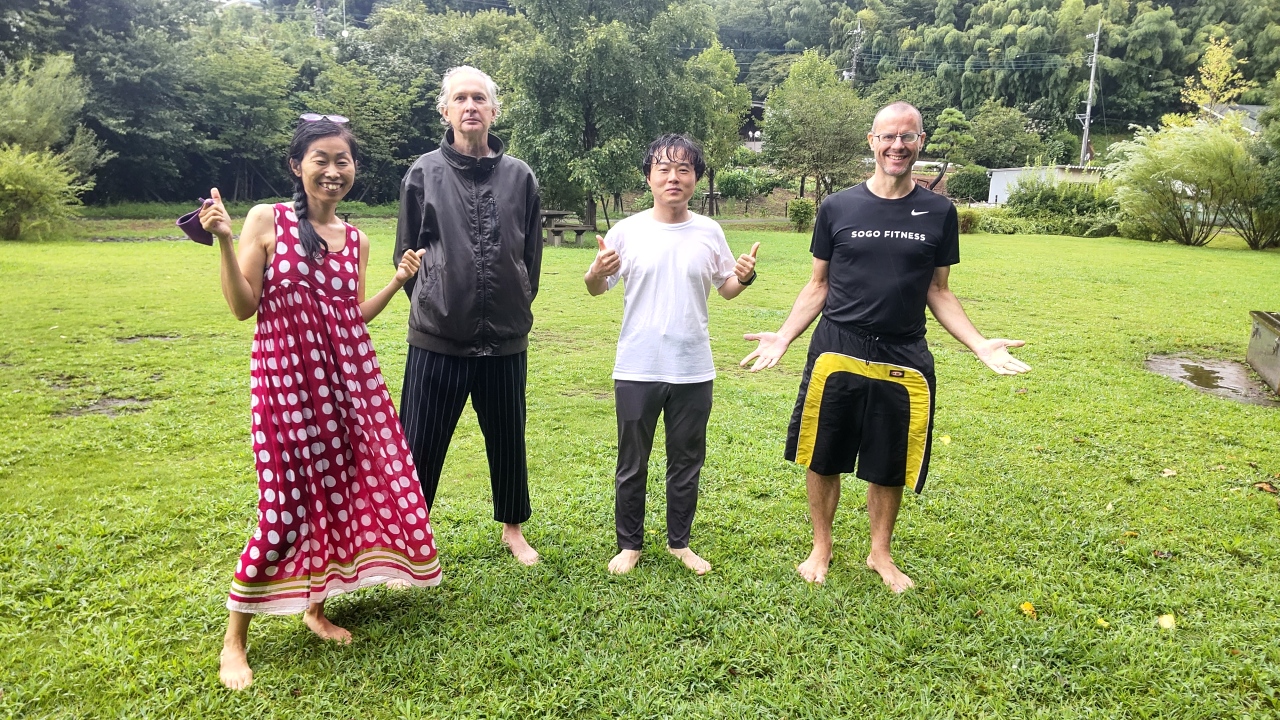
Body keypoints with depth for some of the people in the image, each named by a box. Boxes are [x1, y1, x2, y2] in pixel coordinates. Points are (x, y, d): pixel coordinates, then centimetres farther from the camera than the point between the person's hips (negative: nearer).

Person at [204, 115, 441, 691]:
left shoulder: (356, 239, 11)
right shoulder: (267, 220, -3)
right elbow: (243, 307, -6)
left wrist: (398, 280, 7)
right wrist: (224, 241, -15)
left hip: (348, 375, 5)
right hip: (286, 376, -5)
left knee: (342, 489, 8)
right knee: (287, 504, -4)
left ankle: (316, 606, 30)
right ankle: (234, 639, 15)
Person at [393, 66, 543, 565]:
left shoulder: (520, 176, 4)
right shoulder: (424, 173, 0)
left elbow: (531, 255, 10)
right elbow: (406, 252, 6)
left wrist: (516, 306, 9)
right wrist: (432, 303, 6)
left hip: (505, 339, 2)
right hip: (437, 339, -1)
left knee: (507, 440, 14)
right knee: (421, 445, 6)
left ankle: (513, 528, 34)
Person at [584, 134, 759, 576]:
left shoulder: (710, 233, 2)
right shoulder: (627, 231, -4)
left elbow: (725, 289, 12)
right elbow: (596, 289, 4)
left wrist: (745, 278, -10)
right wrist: (597, 273, -18)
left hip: (694, 371, 2)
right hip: (637, 370, -1)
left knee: (686, 462, 14)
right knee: (632, 464, 11)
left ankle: (679, 542, 32)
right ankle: (629, 545, 28)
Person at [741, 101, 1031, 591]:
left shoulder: (938, 213, 3)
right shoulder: (837, 207, 0)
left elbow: (938, 291, 8)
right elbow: (818, 285, 5)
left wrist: (980, 344, -4)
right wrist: (783, 337, -6)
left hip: (903, 359, 1)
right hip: (837, 353, -1)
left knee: (889, 465, 12)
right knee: (823, 458, 8)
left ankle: (880, 554, 33)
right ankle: (821, 547, 30)